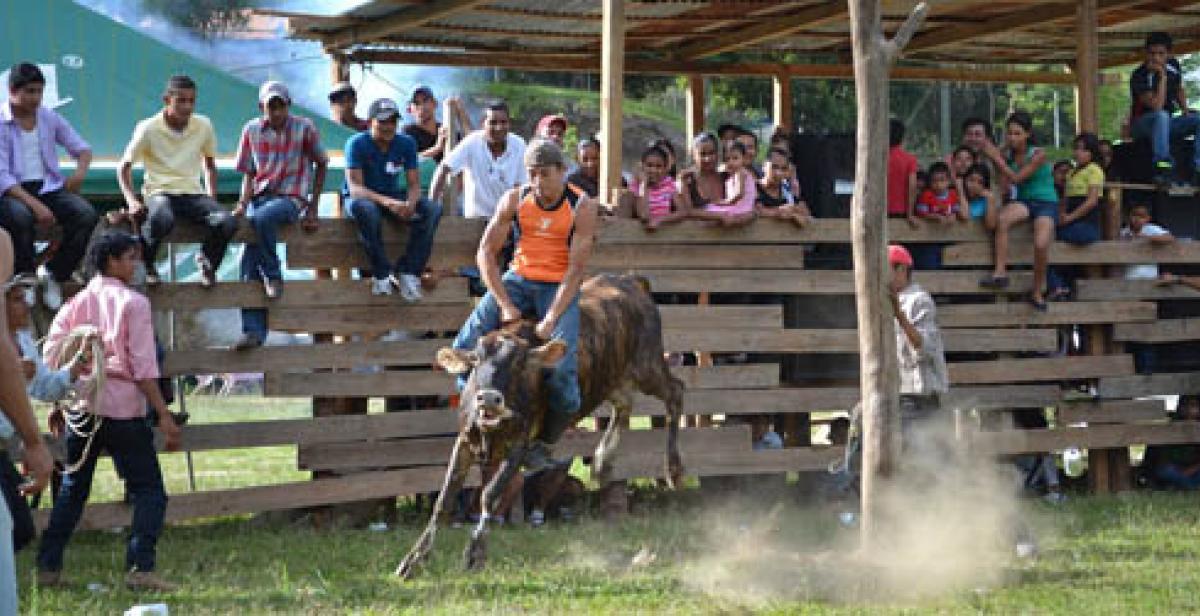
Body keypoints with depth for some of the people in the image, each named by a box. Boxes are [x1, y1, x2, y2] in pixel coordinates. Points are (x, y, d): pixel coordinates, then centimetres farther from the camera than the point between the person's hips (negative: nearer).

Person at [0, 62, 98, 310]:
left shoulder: (49, 118, 10)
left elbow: (82, 148, 18)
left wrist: (81, 171, -6)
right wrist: (34, 205, -25)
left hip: (48, 187, 5)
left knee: (87, 215, -23)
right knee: (21, 218, -39)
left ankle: (53, 275, -8)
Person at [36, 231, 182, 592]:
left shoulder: (76, 303, 10)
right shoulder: (133, 303, -5)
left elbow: (52, 355, 7)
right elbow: (144, 366, -10)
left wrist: (57, 405, 18)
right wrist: (164, 415, -9)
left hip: (81, 406, 6)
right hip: (123, 407, -5)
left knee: (72, 489, 15)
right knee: (148, 490, -1)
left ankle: (48, 567, 14)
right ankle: (140, 568, -13)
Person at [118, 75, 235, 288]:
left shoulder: (203, 126, 6)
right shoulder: (149, 128, -4)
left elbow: (210, 164, 20)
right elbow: (125, 167, 1)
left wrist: (212, 199, 6)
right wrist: (132, 201, -15)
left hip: (193, 193, 3)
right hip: (160, 193, -3)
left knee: (227, 222, -28)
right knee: (161, 220, -42)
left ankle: (207, 261, 6)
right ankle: (145, 265, -9)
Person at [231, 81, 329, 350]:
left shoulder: (304, 128, 0)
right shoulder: (252, 130, 8)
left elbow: (321, 165, 10)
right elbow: (248, 174, 12)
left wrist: (313, 208, 6)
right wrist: (243, 203, -7)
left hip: (291, 197, -3)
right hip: (261, 195, 3)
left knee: (261, 217, -37)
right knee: (249, 262, -15)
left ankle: (273, 275, -15)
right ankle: (253, 330, -17)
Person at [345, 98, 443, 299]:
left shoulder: (406, 143, -3)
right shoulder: (357, 144, -16)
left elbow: (413, 184, -5)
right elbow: (355, 188, -25)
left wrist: (410, 203, -31)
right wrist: (387, 202, -43)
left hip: (394, 197, 4)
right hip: (363, 197, -4)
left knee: (433, 209, -22)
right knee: (364, 209, -42)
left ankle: (408, 272, -24)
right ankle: (382, 274, -30)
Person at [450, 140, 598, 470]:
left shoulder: (581, 207, -11)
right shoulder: (515, 200, -4)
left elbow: (577, 269, -15)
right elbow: (486, 252, -2)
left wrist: (551, 320, -23)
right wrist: (505, 305, -12)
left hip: (560, 287, -3)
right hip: (517, 281, 3)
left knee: (561, 369, -24)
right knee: (466, 345, -16)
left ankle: (542, 445, -4)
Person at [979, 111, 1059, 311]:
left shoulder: (1039, 154, -11)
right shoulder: (1008, 156, 2)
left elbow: (1016, 178, -18)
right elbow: (1003, 189, 1)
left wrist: (996, 158, -17)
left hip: (1046, 202, -4)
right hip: (1023, 202, 4)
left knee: (1041, 245, -27)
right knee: (1002, 218, -32)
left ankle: (1038, 292, -6)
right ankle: (1000, 272, -29)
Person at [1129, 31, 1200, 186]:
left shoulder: (1174, 66, 0)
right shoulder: (1139, 76, -21)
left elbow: (1180, 90, 19)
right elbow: (1157, 106, -30)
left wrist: (1184, 108, 0)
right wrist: (1162, 76, -31)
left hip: (1166, 125, 6)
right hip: (1142, 125, -6)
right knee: (1161, 116, -38)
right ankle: (1161, 166, -43)